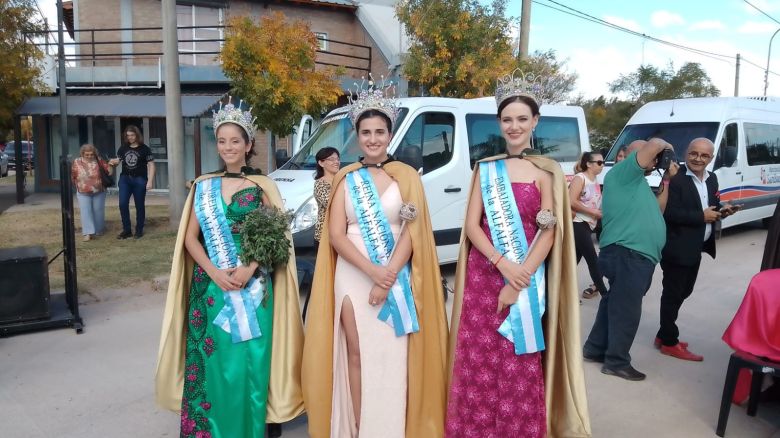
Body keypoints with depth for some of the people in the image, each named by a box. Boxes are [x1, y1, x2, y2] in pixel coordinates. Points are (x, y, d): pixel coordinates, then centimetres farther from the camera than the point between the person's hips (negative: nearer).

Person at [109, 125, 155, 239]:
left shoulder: (144, 149, -2)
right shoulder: (123, 148, 8)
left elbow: (151, 165, -3)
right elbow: (118, 160, 16)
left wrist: (150, 181, -10)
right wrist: (113, 162, -9)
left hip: (139, 180, -3)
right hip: (125, 179, 3)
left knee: (139, 205, 5)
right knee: (123, 204, -5)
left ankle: (139, 230, 16)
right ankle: (126, 230, 7)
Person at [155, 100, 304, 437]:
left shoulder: (262, 185, 3)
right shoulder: (203, 186, 9)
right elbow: (190, 238, 5)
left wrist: (249, 270, -15)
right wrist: (214, 272, -10)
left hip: (253, 287, -2)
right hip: (211, 286, 2)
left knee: (249, 360, 1)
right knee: (211, 360, 5)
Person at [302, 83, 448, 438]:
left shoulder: (406, 176, 4)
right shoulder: (346, 179, 6)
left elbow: (412, 232, -3)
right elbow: (335, 235, -2)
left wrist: (388, 276, -14)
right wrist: (373, 271, -16)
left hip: (396, 279, -1)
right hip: (354, 275, 1)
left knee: (393, 356, 2)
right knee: (357, 355, 5)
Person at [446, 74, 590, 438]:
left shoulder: (546, 172, 2)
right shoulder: (485, 168, 9)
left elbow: (549, 233, -5)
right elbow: (471, 225, 2)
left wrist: (518, 282, -13)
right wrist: (502, 264, -13)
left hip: (527, 280, -2)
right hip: (483, 275, 2)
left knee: (521, 368, 3)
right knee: (478, 361, 5)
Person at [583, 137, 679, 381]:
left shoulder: (638, 184, 24)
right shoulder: (622, 172, -7)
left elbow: (657, 211, 23)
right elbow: (653, 145, -17)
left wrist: (666, 180, 20)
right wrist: (666, 146, 5)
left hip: (634, 254, 10)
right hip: (627, 253, -10)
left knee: (614, 304, 15)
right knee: (626, 309, -4)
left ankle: (595, 349, 25)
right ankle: (617, 362, 5)